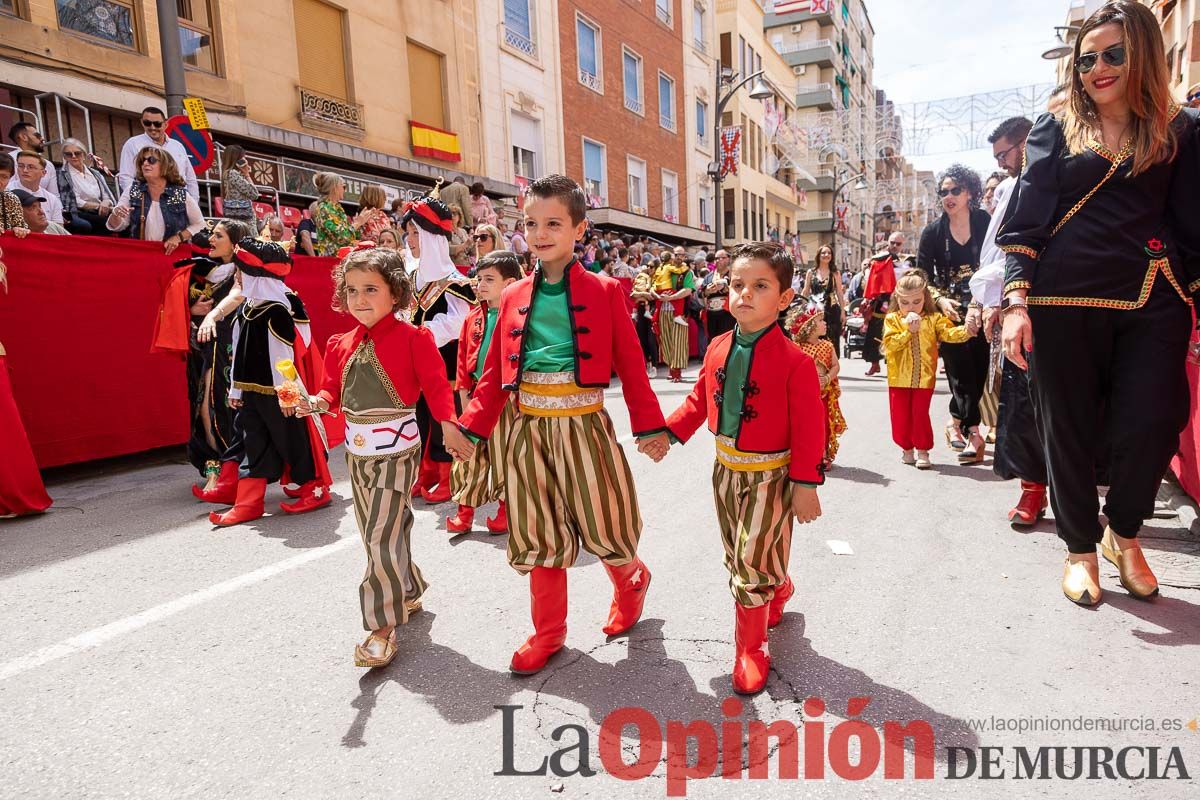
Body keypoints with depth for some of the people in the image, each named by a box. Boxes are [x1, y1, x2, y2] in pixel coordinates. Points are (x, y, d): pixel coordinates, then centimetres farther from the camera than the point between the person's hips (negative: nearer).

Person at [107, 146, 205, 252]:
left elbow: (199, 224, 7)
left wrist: (178, 237, -7)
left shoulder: (181, 195, -4)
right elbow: (115, 226, 6)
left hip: (171, 254, -2)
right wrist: (116, 214, -16)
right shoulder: (132, 190, 4)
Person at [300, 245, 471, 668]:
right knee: (376, 535, 18)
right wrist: (316, 403, -8)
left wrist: (449, 426, -21)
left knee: (383, 539, -8)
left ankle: (383, 625, 5)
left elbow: (435, 385, -11)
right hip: (357, 452, 7)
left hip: (396, 450, -7)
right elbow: (335, 392, 12)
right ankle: (408, 592, 40)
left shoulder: (412, 338, -10)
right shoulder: (340, 345, 6)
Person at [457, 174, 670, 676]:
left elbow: (630, 364, -2)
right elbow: (496, 371, 9)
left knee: (602, 525, 5)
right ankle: (548, 633, 29)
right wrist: (472, 426, 3)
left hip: (584, 425, -3)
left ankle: (631, 580, 41)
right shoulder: (513, 297, 8)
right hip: (529, 428, 3)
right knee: (539, 535, 11)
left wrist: (650, 426, -7)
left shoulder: (604, 292, -1)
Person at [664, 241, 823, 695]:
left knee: (752, 565, 0)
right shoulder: (718, 349, -2)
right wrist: (669, 432, 1)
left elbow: (809, 430, -16)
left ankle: (750, 648, 21)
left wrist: (805, 485, -16)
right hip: (725, 470, 6)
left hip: (770, 477, -6)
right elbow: (700, 401, 10)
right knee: (738, 558, 21)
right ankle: (779, 590, 52)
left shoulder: (795, 362, -19)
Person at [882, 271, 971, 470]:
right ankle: (906, 448, 24)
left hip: (924, 378, 0)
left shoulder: (933, 318, 2)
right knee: (901, 416, 7)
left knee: (920, 414, 1)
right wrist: (908, 330, -19)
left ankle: (923, 451, 14)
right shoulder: (892, 319, 0)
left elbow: (948, 333, -12)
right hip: (899, 379, 1)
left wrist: (965, 331, -30)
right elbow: (890, 344, -12)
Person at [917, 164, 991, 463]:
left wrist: (978, 307, -14)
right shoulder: (932, 232, 2)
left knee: (978, 370, -2)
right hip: (949, 312, 0)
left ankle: (956, 422, 15)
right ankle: (973, 432, 3)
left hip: (980, 310, 1)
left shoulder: (985, 223, 0)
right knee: (962, 370, -5)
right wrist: (941, 300, -12)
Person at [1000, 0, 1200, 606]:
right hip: (1064, 300, -1)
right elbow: (1025, 220, 1)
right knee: (1069, 429, 3)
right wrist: (1016, 301, -10)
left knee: (1150, 425, -1)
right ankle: (1080, 549, 20)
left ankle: (1123, 534, 26)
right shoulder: (1055, 131, 9)